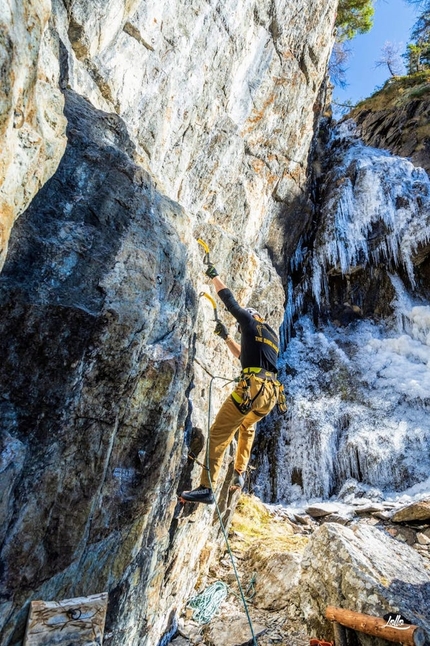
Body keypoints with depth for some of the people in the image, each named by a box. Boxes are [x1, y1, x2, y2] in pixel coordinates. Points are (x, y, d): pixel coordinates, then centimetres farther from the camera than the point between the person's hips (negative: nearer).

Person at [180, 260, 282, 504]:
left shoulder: (251, 322, 8)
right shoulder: (273, 337, 28)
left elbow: (230, 300, 10)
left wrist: (214, 275, 22)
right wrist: (227, 337, 35)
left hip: (252, 388, -8)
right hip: (271, 393, 8)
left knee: (219, 433, -7)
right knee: (247, 425, 34)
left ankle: (207, 488, -11)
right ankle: (240, 473, 33)